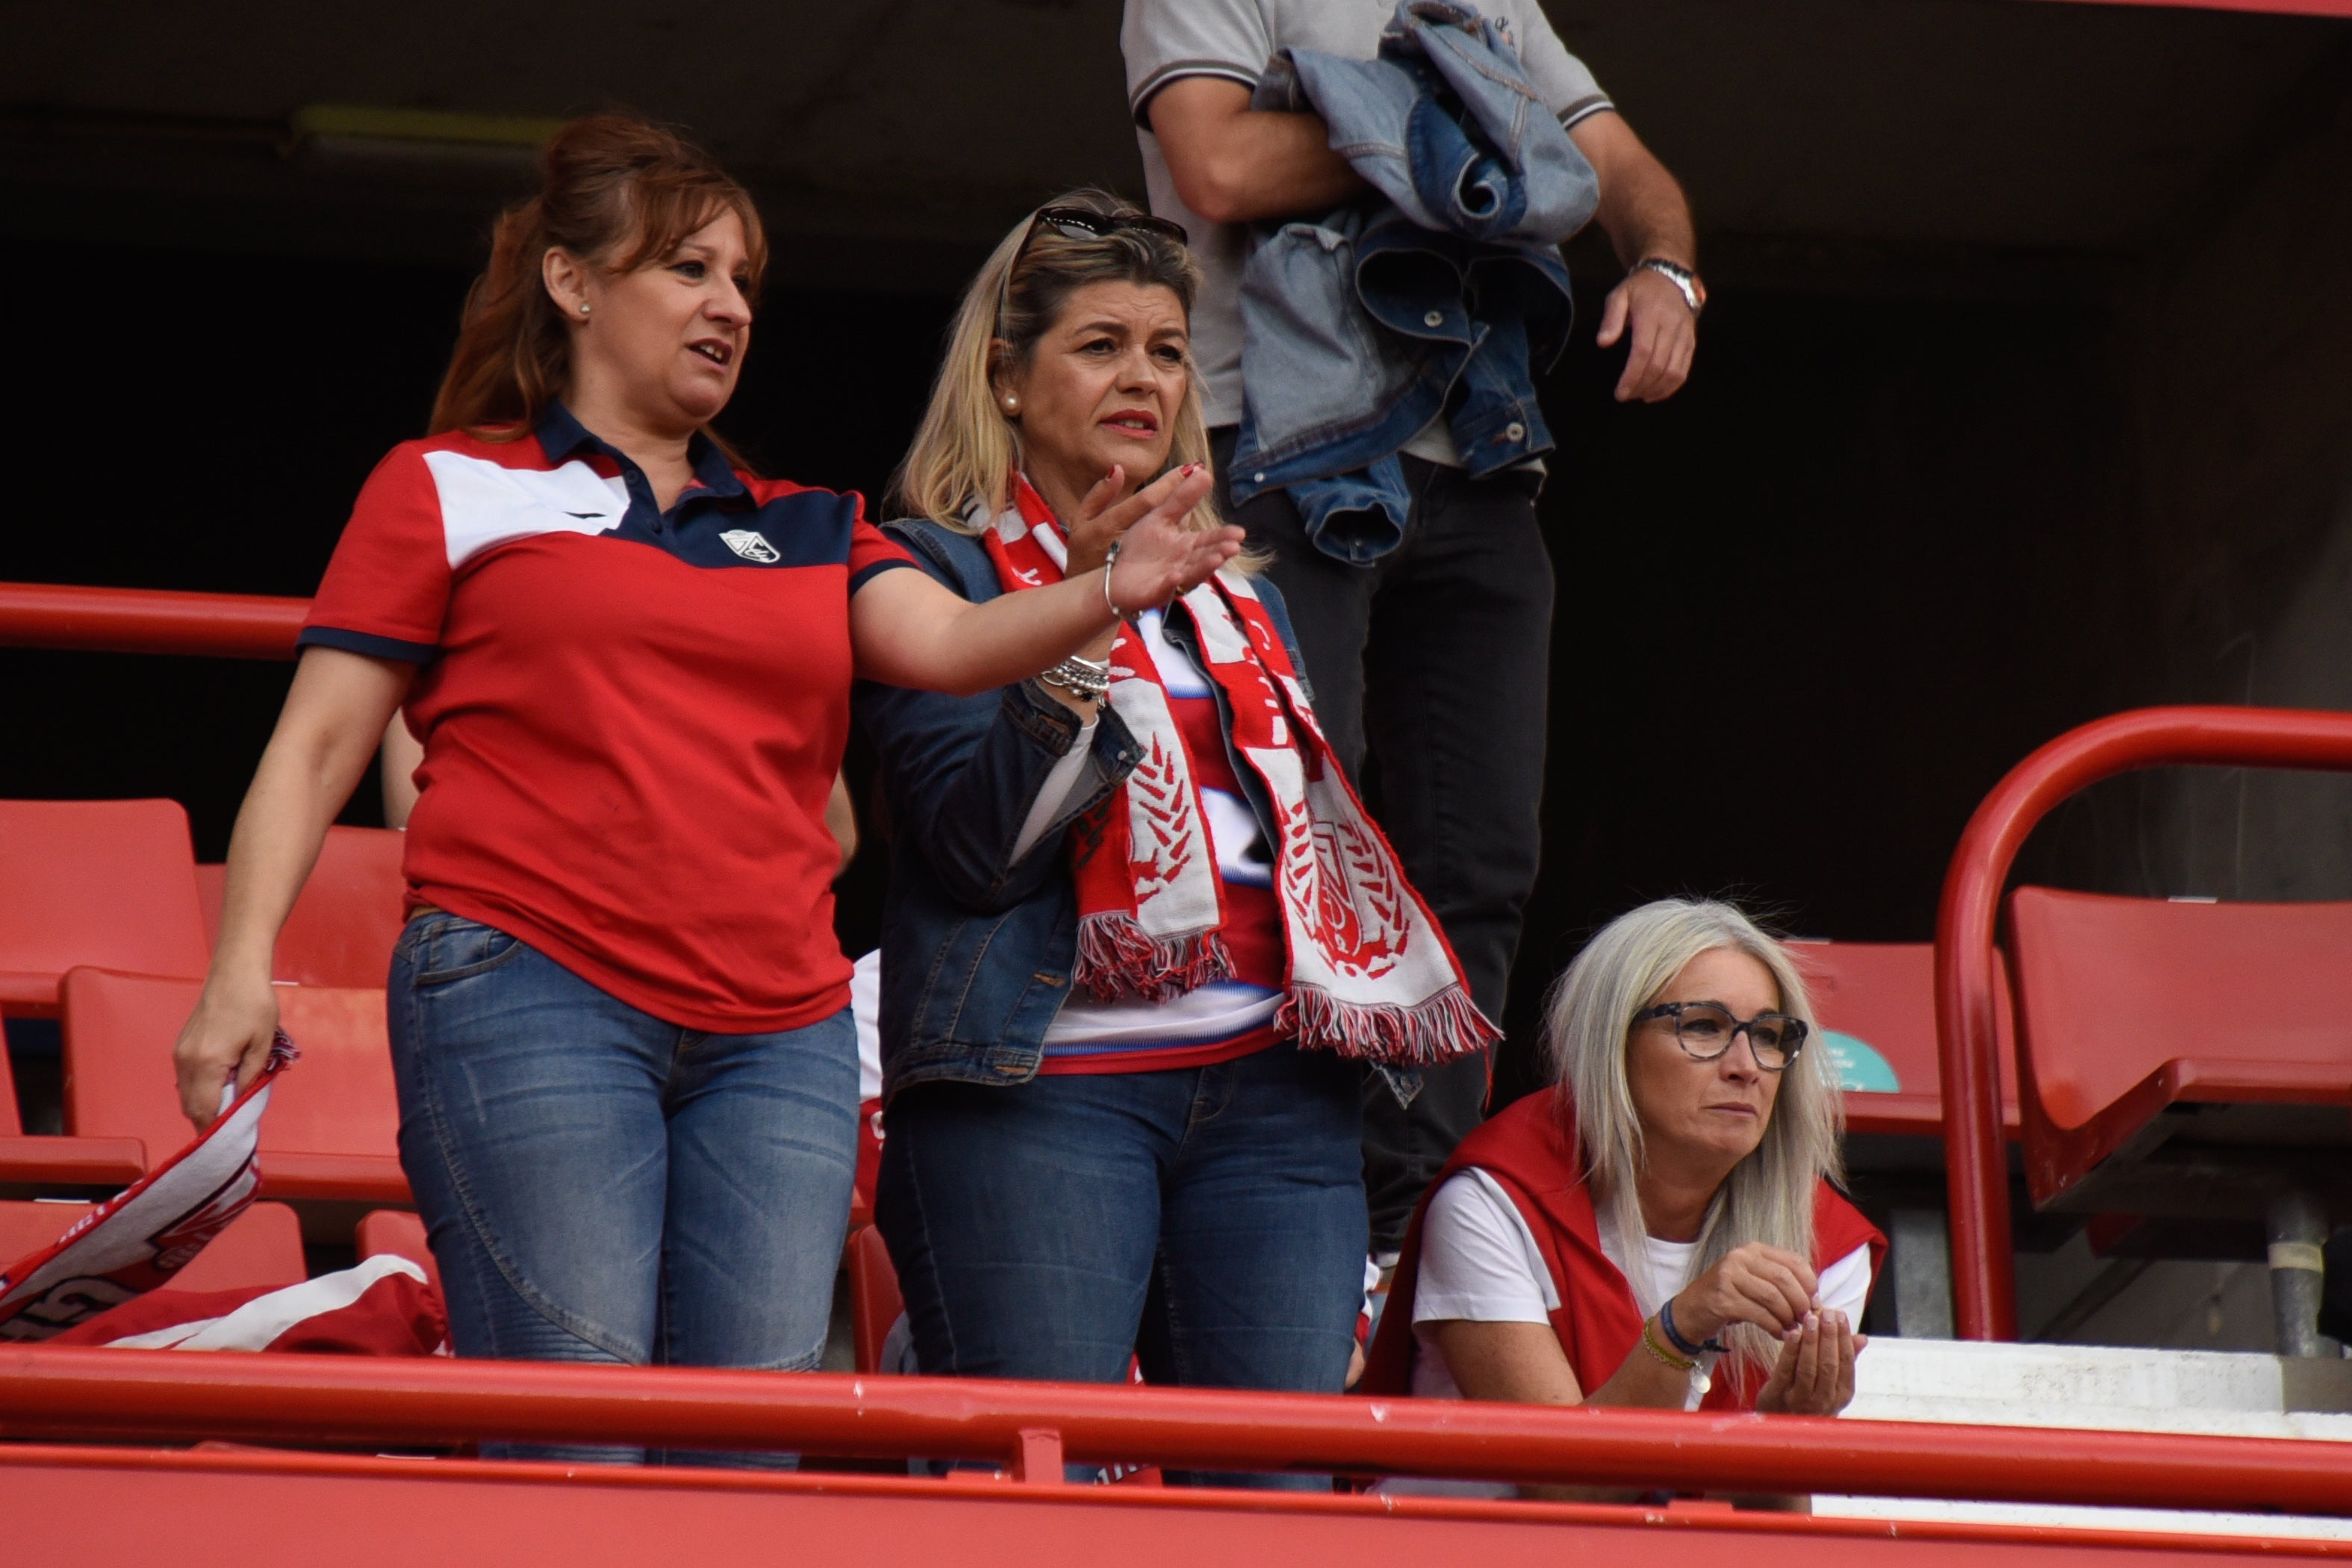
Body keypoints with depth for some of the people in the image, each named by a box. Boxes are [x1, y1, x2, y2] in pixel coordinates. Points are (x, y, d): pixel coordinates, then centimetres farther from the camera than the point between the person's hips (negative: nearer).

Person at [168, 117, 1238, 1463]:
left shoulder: (806, 530, 22)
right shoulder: (450, 489, 11)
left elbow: (950, 644, 4)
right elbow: (318, 745, 7)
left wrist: (1108, 597, -17)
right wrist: (242, 973, -5)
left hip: (782, 1036, 4)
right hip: (532, 1000, -4)